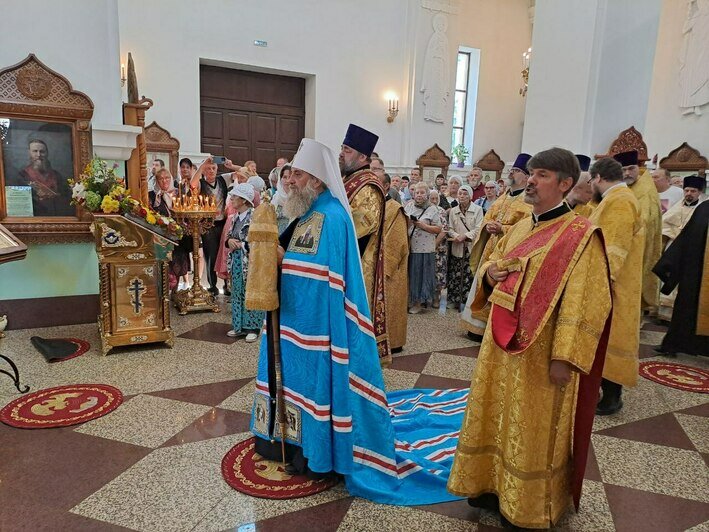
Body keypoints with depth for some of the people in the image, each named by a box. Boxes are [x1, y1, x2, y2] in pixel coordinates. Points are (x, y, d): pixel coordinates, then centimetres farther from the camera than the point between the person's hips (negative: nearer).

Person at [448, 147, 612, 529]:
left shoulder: (580, 235, -13)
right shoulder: (519, 228, 10)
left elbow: (581, 302, -18)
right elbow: (492, 263, 21)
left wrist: (564, 357, -21)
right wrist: (490, 271, -4)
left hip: (540, 352, -7)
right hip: (501, 343, 7)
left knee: (532, 427, 8)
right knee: (496, 414, 17)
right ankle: (494, 484, 36)